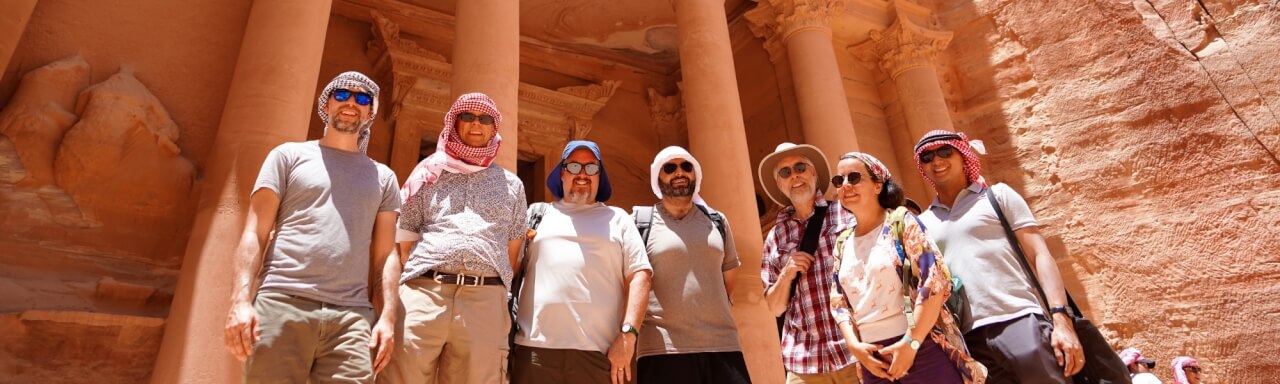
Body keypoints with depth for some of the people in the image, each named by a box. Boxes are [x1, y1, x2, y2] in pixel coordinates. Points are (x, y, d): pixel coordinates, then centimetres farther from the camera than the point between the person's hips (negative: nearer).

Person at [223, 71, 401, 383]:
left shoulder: (383, 177, 19)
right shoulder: (290, 155, 15)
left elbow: (385, 254, 12)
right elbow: (254, 232, 6)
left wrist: (388, 315, -1)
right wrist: (241, 301, -7)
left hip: (352, 316, 1)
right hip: (283, 304, -1)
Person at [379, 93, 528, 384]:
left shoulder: (512, 184, 19)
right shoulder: (429, 174, 17)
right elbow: (404, 241, 15)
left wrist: (489, 288, 12)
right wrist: (430, 277, 7)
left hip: (486, 300, 1)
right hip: (422, 293, 0)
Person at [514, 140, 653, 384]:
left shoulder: (618, 218, 15)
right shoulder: (537, 213, 17)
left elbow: (639, 276, 5)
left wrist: (628, 334, -6)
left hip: (599, 351, 0)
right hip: (535, 348, 1)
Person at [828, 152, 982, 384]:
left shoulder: (901, 221, -4)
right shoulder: (843, 243, 11)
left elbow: (935, 281, -13)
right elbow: (839, 302, 13)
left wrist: (911, 342, -15)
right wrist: (854, 345, -2)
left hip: (922, 348, -5)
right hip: (874, 357, 5)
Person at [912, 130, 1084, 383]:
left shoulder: (997, 195, 10)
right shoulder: (922, 224, 14)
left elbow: (1040, 255, 2)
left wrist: (1061, 319, -9)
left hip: (1018, 322, -2)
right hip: (969, 338, 2)